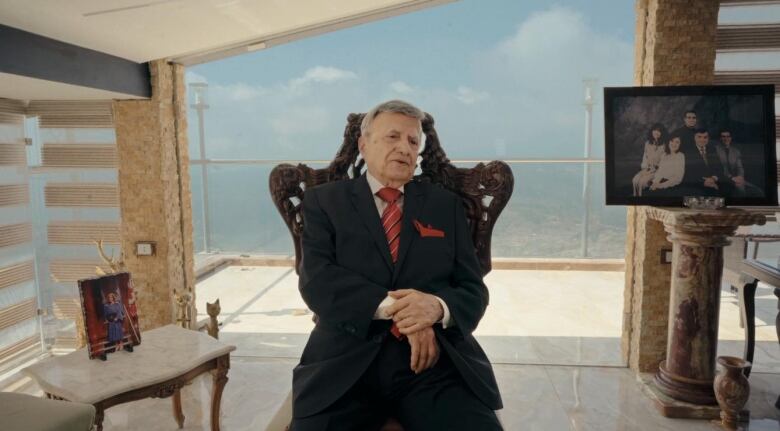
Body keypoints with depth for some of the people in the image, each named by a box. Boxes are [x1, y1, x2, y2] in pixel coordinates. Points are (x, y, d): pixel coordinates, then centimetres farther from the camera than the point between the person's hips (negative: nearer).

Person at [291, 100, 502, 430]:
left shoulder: (446, 205, 14)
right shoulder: (325, 200, 9)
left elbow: (473, 290, 9)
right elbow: (315, 280, -4)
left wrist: (439, 307, -14)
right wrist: (393, 307, -17)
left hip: (436, 358, 1)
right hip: (346, 360, -1)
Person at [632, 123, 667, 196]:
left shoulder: (664, 145, -6)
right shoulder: (647, 143, 11)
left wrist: (654, 169, -14)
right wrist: (645, 168, -1)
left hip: (658, 170, -5)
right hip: (648, 168, 5)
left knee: (642, 181, -28)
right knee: (635, 179, -24)